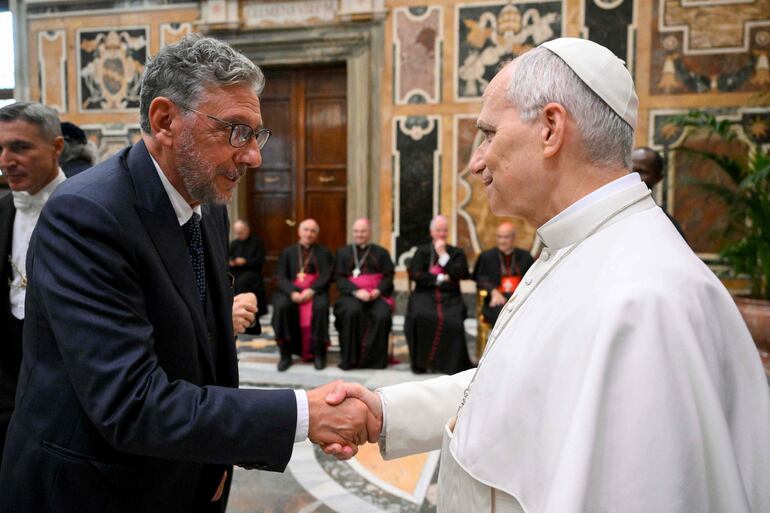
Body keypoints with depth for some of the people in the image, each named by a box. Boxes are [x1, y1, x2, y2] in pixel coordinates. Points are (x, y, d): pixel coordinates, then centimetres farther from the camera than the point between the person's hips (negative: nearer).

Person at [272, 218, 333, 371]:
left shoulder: (324, 252, 11)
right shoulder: (288, 252, 14)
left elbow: (326, 276, -1)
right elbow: (281, 277, 3)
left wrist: (311, 290, -20)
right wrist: (292, 292, -18)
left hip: (315, 291, -1)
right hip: (291, 290, 1)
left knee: (320, 306, -34)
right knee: (281, 306, -31)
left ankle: (318, 353, -22)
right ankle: (285, 354, -21)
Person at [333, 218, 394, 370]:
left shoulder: (381, 253, 18)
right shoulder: (343, 252, 16)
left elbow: (388, 277, 9)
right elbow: (339, 278, 5)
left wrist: (377, 291, -12)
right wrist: (356, 291, -13)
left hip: (376, 295, 1)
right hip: (351, 294, 0)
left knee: (382, 315, -32)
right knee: (352, 312, -35)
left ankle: (374, 358, -18)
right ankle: (350, 358, -25)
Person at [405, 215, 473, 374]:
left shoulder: (457, 253, 17)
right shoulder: (422, 251, 17)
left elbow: (460, 274, -1)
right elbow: (415, 274, 2)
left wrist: (443, 255, 0)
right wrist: (440, 279, -1)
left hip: (450, 297, 0)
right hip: (425, 295, 0)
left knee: (452, 321, -31)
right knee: (419, 317, -31)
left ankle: (451, 363, -17)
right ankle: (420, 363, -19)